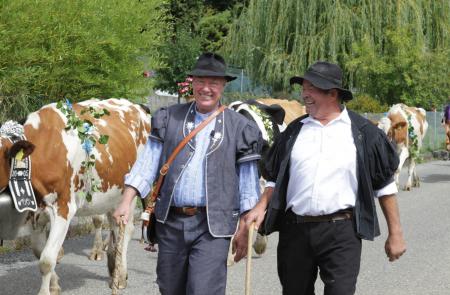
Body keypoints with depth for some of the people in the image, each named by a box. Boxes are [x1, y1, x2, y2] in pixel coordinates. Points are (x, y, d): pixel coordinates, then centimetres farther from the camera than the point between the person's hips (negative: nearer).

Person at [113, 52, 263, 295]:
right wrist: (126, 202, -3)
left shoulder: (238, 127, 3)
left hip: (213, 227, -3)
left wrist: (244, 229, 2)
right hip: (170, 222, 3)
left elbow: (248, 183, 5)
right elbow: (147, 164, 7)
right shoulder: (169, 118, 8)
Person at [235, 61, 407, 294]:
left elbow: (384, 184, 6)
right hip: (295, 231, 4)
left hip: (341, 233, -3)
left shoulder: (362, 132, 2)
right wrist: (261, 207, -2)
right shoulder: (294, 131, 11)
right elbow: (276, 178, 16)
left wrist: (395, 234, 5)